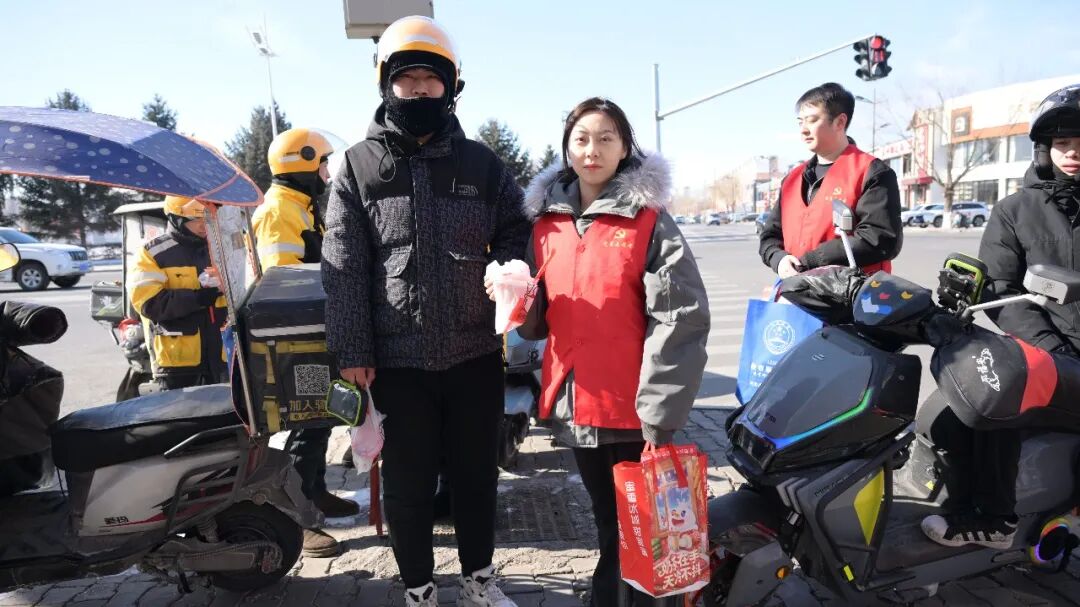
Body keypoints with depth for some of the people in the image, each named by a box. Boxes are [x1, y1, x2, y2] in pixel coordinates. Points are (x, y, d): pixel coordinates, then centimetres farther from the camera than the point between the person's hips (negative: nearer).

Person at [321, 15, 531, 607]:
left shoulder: (481, 162, 6)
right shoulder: (358, 166, 2)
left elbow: (516, 232, 10)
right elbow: (344, 266, -1)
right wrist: (351, 350, -6)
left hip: (476, 354, 2)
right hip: (398, 359, -1)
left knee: (477, 472, 15)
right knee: (408, 482, 10)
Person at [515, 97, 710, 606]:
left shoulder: (649, 220, -7)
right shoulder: (546, 221, 8)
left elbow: (681, 318, -14)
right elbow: (539, 321, 16)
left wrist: (659, 414, -18)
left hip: (632, 406, -4)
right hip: (575, 401, 5)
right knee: (608, 524, 20)